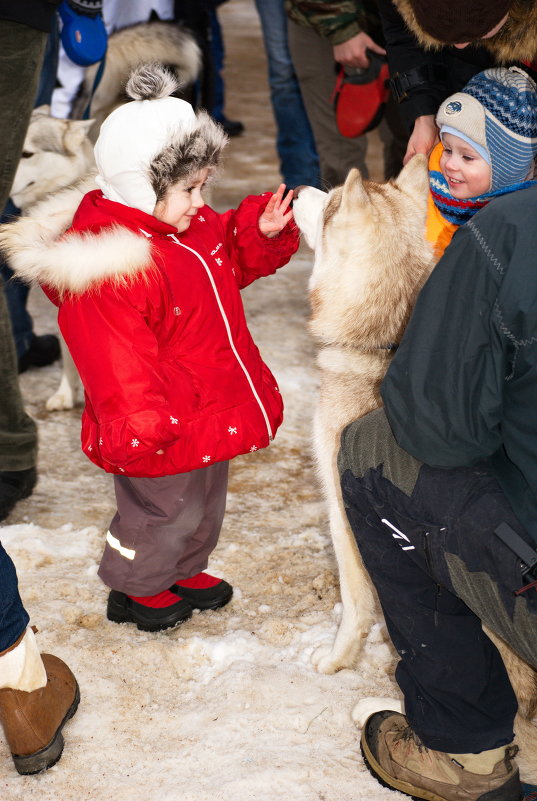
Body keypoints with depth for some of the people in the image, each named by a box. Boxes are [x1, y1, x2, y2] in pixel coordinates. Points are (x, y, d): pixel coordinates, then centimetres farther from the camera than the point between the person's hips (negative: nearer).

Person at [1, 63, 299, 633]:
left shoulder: (193, 229, -1)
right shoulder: (110, 269, -31)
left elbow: (233, 261, 17)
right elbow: (117, 362, -33)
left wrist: (261, 232, -2)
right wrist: (141, 425, -34)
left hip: (208, 412, 9)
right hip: (159, 434, -9)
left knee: (203, 505, 27)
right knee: (166, 511, 12)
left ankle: (182, 571, 52)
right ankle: (133, 589, 38)